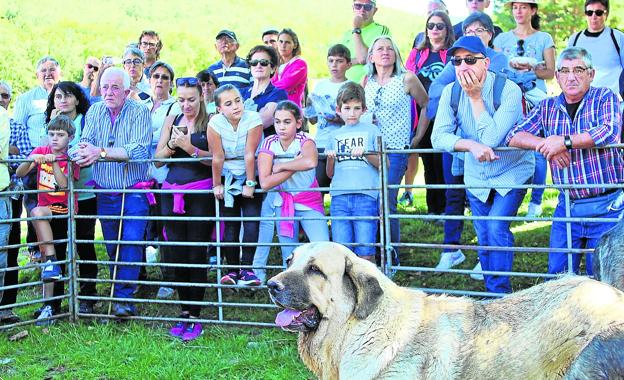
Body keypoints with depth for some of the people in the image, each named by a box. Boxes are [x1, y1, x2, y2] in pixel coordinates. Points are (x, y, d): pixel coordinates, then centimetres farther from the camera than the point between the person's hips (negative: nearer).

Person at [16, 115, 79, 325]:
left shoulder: (71, 159, 0)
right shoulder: (41, 151, 5)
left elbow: (64, 184, -17)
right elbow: (19, 173, -6)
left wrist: (54, 162, -26)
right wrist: (31, 160, -23)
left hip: (64, 212, -3)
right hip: (45, 212, 3)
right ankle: (50, 306, -4)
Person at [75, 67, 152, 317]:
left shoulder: (139, 112, -9)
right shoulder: (94, 112, 6)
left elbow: (139, 149, -23)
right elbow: (86, 143, -4)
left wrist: (102, 152, -30)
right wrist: (84, 150, -29)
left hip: (135, 191, -5)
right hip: (105, 192, 5)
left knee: (131, 242, -13)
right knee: (112, 247, 12)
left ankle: (124, 297, -10)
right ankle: (118, 291, 25)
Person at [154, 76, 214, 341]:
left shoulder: (210, 122, 0)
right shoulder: (171, 121, 13)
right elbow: (157, 159, 10)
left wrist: (189, 147, -20)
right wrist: (172, 144, -8)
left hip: (200, 193, -4)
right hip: (172, 193, 4)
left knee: (196, 253, -3)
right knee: (176, 254, 5)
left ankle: (194, 316, 3)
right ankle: (185, 311, 16)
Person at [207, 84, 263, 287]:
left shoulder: (253, 119, -18)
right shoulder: (215, 123, -15)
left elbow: (250, 154, -18)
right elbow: (217, 158, -12)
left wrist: (250, 184, -16)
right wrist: (217, 185, -6)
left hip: (250, 177, -1)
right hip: (228, 178, 1)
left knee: (252, 222, -11)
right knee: (230, 226, 0)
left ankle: (246, 268, -6)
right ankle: (232, 268, 8)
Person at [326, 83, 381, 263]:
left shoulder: (371, 130, 11)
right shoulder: (335, 135, 19)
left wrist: (366, 154, -10)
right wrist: (330, 159, -1)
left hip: (365, 196, -3)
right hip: (339, 196, 3)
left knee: (365, 253, -6)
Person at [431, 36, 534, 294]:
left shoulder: (508, 90, -23)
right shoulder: (451, 92, -9)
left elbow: (491, 139, -31)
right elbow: (438, 137, -16)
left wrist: (475, 97, -28)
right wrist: (471, 145, -32)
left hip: (511, 172, -4)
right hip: (476, 176, 4)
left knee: (496, 227, -20)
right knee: (484, 238, 8)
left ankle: (500, 292, -9)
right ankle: (492, 294, 22)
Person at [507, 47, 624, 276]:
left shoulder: (604, 98, -2)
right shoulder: (547, 108, 9)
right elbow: (513, 136, 2)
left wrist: (564, 142, -19)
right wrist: (545, 145, -16)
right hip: (566, 208, 4)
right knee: (558, 277, 6)